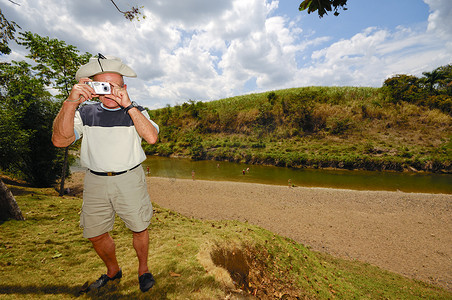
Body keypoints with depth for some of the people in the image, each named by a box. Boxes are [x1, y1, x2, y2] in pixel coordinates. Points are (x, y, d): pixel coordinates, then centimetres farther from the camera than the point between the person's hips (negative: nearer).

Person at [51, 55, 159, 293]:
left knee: (139, 229, 7)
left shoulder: (136, 112, 0)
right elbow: (60, 140, -11)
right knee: (95, 234, 13)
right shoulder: (85, 112, 4)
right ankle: (113, 271, 41)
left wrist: (128, 105, -23)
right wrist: (71, 102, -22)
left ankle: (143, 270, 34)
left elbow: (152, 137, -19)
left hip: (129, 179, -2)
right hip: (96, 182, 3)